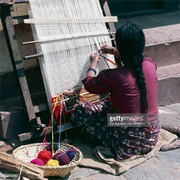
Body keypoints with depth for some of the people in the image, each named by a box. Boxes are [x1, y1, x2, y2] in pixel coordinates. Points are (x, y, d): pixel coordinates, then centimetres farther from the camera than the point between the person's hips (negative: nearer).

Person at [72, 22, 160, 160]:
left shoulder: (113, 76, -24)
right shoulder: (150, 65, -8)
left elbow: (89, 84, -1)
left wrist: (93, 65, 16)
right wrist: (115, 52, 28)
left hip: (128, 146, -6)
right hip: (152, 138, 7)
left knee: (79, 113, 7)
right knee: (107, 106, 28)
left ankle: (111, 147, 8)